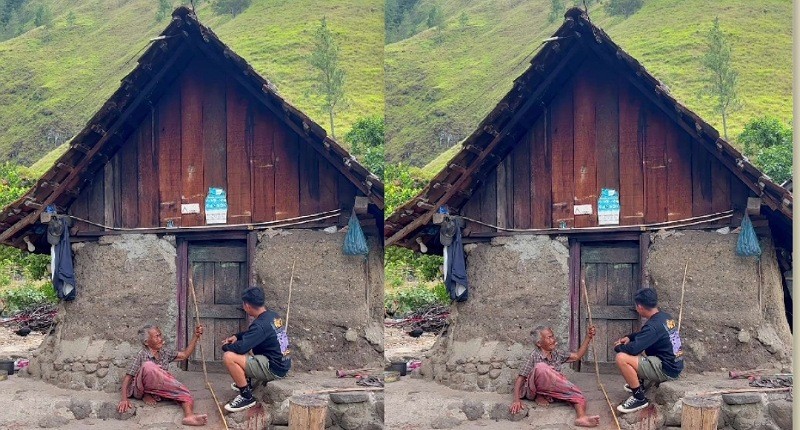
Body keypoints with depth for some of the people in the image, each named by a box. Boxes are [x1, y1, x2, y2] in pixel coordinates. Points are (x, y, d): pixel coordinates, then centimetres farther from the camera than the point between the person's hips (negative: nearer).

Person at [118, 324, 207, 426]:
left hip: (159, 389, 6)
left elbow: (184, 355, 15)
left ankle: (189, 415, -52)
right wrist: (124, 399, -26)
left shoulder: (164, 352, 7)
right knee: (148, 366, -37)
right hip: (141, 389, -6)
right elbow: (127, 378, -13)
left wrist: (196, 337, 5)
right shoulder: (142, 356, -12)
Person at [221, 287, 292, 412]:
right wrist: (237, 336, 13)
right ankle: (245, 384, 34)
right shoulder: (273, 316, 7)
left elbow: (241, 348, -27)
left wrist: (226, 347, -6)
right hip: (282, 364, 10)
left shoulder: (261, 324, -22)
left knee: (228, 357, -20)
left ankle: (247, 397, -11)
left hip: (273, 369, -10)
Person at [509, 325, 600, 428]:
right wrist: (517, 400, -27)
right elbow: (520, 378, -15)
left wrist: (588, 338, 2)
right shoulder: (535, 356, -13)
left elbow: (577, 356, 12)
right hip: (534, 391, -6)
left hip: (551, 389, 6)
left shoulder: (556, 354, 5)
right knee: (541, 367, -35)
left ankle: (582, 417, -47)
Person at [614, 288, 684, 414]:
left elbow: (633, 349, -28)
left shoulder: (653, 326, -23)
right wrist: (629, 337, 13)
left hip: (666, 370, -10)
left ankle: (639, 398, -12)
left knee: (622, 358, -21)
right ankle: (639, 384, 32)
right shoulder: (666, 317, 7)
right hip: (675, 365, 10)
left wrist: (618, 347, -7)